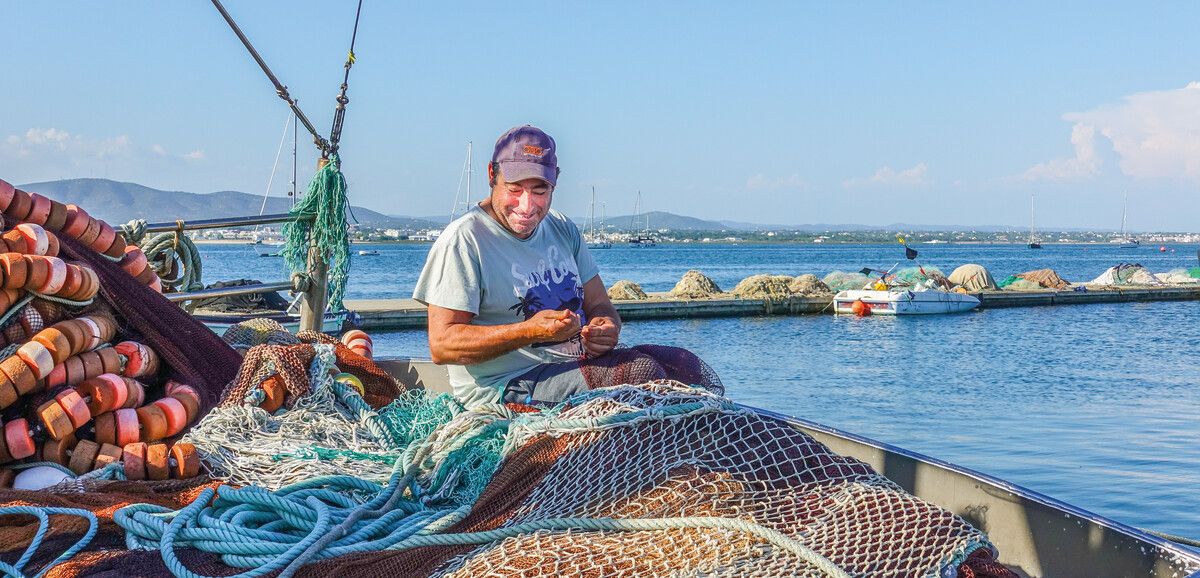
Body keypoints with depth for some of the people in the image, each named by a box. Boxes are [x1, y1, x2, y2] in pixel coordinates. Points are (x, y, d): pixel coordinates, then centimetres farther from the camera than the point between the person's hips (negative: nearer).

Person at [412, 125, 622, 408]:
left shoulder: (562, 228, 14)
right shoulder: (463, 240, -10)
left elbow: (599, 304, 15)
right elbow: (441, 345, -15)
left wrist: (606, 327, -11)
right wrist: (530, 331, -27)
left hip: (579, 364, 8)